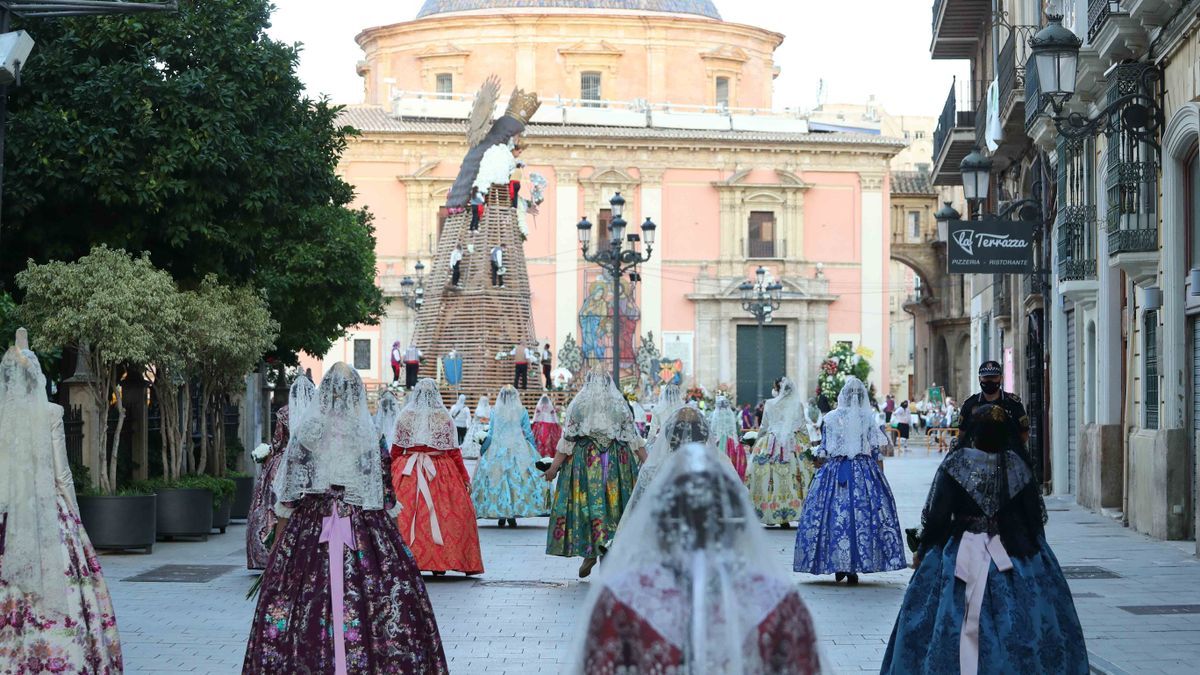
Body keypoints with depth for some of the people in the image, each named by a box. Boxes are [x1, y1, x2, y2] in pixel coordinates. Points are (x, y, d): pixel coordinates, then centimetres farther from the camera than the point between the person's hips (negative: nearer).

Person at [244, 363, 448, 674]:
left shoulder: (308, 430, -1)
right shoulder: (372, 432, 0)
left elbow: (288, 493, 1)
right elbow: (386, 493, 3)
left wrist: (279, 539, 8)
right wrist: (391, 526, 15)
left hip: (311, 524, 0)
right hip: (367, 527, 0)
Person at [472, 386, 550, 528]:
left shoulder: (495, 411, -2)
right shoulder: (522, 411, 0)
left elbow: (491, 434, 1)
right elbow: (528, 433, 4)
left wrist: (483, 449, 12)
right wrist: (535, 449, 15)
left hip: (498, 449, 0)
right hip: (519, 450, 0)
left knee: (497, 477, 5)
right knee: (517, 478, 2)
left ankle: (501, 515, 3)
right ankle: (512, 515, -5)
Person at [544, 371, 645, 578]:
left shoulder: (578, 405, 1)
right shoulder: (620, 406, 5)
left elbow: (567, 439, -3)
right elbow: (634, 438, 3)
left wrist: (554, 467, -1)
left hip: (585, 460, -2)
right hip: (617, 460, 2)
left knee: (587, 502, 0)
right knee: (614, 503, 7)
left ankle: (590, 551, -11)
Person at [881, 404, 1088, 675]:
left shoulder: (956, 463, -8)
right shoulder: (1017, 465, 0)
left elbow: (937, 514, -7)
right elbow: (1035, 515, 6)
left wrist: (923, 551, 5)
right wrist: (1035, 551, 19)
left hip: (964, 554, -2)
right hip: (1015, 552, 3)